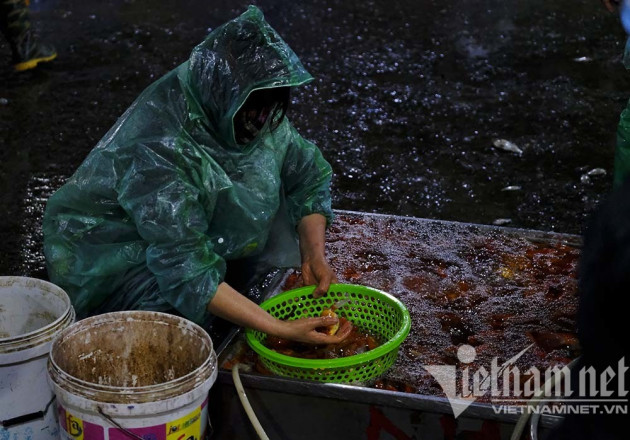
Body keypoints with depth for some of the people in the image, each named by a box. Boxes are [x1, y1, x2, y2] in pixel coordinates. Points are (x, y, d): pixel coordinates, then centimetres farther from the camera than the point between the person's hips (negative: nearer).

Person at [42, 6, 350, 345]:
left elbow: (309, 174, -1)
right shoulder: (157, 150, -36)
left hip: (196, 227, 7)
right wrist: (281, 330, -39)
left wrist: (314, 255, -16)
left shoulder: (255, 110, -14)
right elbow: (186, 272, -37)